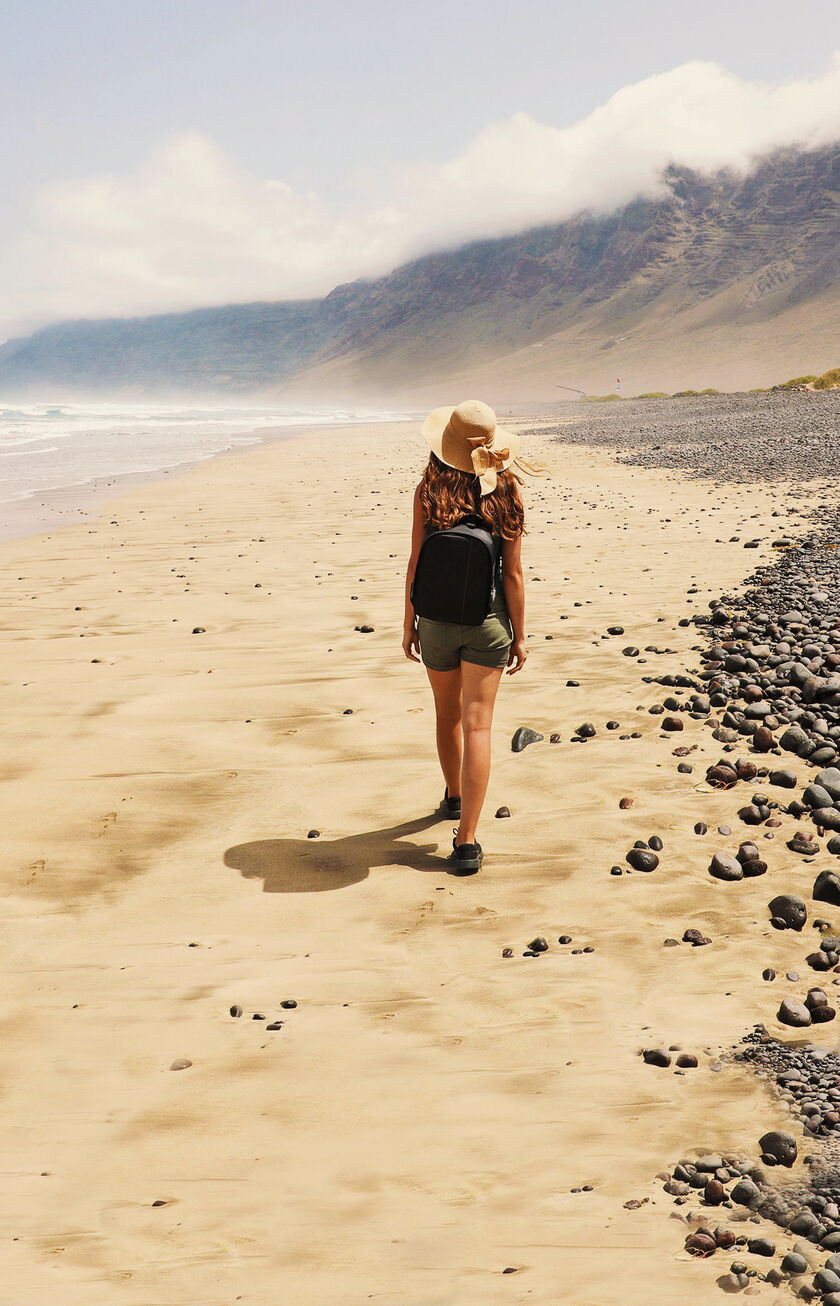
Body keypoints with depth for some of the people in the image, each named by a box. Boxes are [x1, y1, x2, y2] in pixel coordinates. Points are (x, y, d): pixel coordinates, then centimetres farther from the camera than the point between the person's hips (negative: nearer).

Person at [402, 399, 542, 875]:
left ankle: (455, 796, 45)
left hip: (436, 619, 1)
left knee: (448, 714, 22)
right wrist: (519, 636, 2)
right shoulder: (506, 494, -7)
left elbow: (416, 565, -6)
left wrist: (409, 623, 5)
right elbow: (513, 575, -6)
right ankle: (467, 840, -6)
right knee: (477, 725, -1)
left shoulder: (429, 492, -8)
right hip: (488, 622, -1)